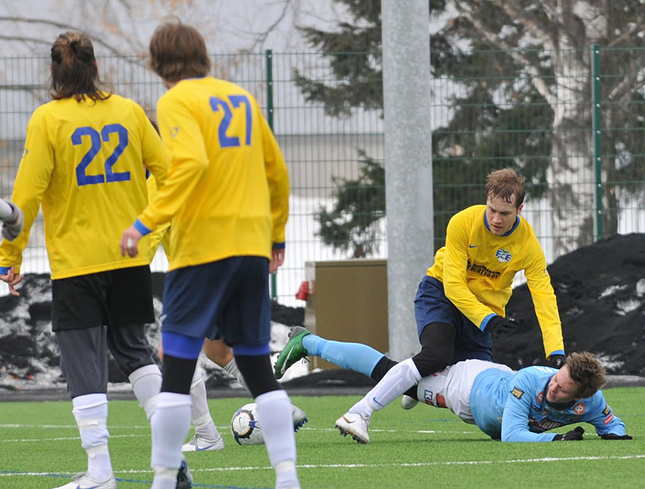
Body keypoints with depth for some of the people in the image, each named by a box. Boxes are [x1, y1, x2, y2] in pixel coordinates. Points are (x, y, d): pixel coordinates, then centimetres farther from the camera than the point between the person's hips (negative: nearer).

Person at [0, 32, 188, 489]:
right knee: (134, 348, 18)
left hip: (75, 261, -4)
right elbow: (167, 172, 5)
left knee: (85, 364, 0)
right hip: (130, 258, 4)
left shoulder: (47, 119, -8)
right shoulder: (128, 111, 3)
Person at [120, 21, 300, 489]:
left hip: (202, 247, -6)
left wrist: (147, 222, -21)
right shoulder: (241, 97, 15)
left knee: (177, 366, -2)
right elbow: (277, 171, 20)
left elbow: (191, 162, -22)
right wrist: (276, 235, 30)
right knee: (258, 367, 10)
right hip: (253, 244, 6)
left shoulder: (176, 102, -5)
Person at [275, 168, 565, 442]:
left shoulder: (528, 243, -16)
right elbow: (453, 284, -23)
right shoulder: (464, 223, -21)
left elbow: (544, 297, -20)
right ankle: (359, 414, -33)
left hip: (485, 310, 4)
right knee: (436, 355, -32)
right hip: (441, 293, -4)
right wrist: (487, 320, -34)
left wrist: (556, 353, -30)